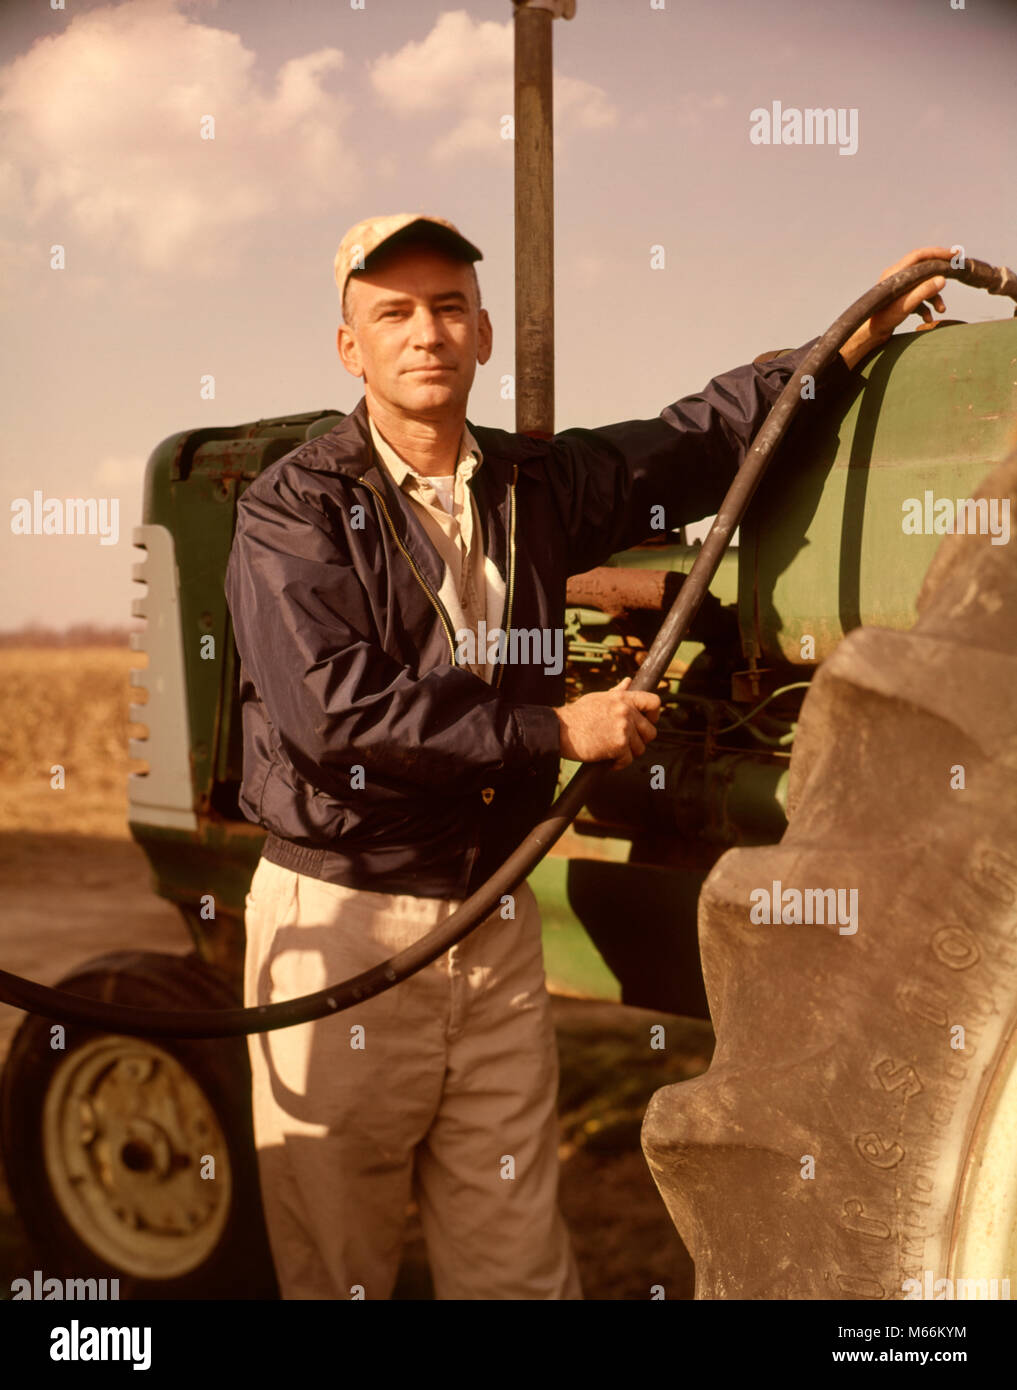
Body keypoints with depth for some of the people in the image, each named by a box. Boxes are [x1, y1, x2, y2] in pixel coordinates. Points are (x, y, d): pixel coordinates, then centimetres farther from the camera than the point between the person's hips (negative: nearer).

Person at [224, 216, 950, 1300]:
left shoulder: (536, 486, 10)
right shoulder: (295, 509, -8)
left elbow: (704, 438, 21)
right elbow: (335, 712, -20)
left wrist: (862, 330, 18)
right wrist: (557, 730, -16)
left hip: (496, 920, 5)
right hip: (340, 921, -4)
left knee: (518, 1267, 9)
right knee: (334, 1268, 7)